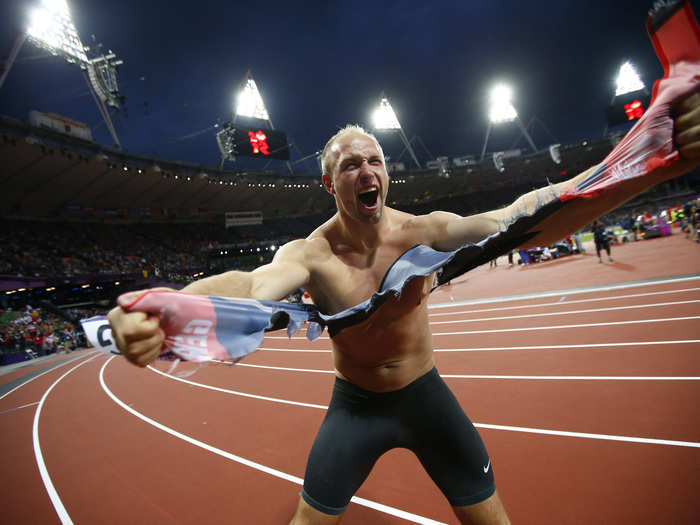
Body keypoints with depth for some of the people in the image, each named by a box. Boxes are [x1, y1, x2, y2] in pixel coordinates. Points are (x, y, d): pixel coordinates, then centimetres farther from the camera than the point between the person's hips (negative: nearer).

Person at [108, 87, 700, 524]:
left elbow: (520, 218, -30)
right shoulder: (310, 254, -20)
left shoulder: (422, 232, -17)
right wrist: (164, 309, -62)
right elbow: (250, 283, -40)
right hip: (356, 403, -1)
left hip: (425, 393, 2)